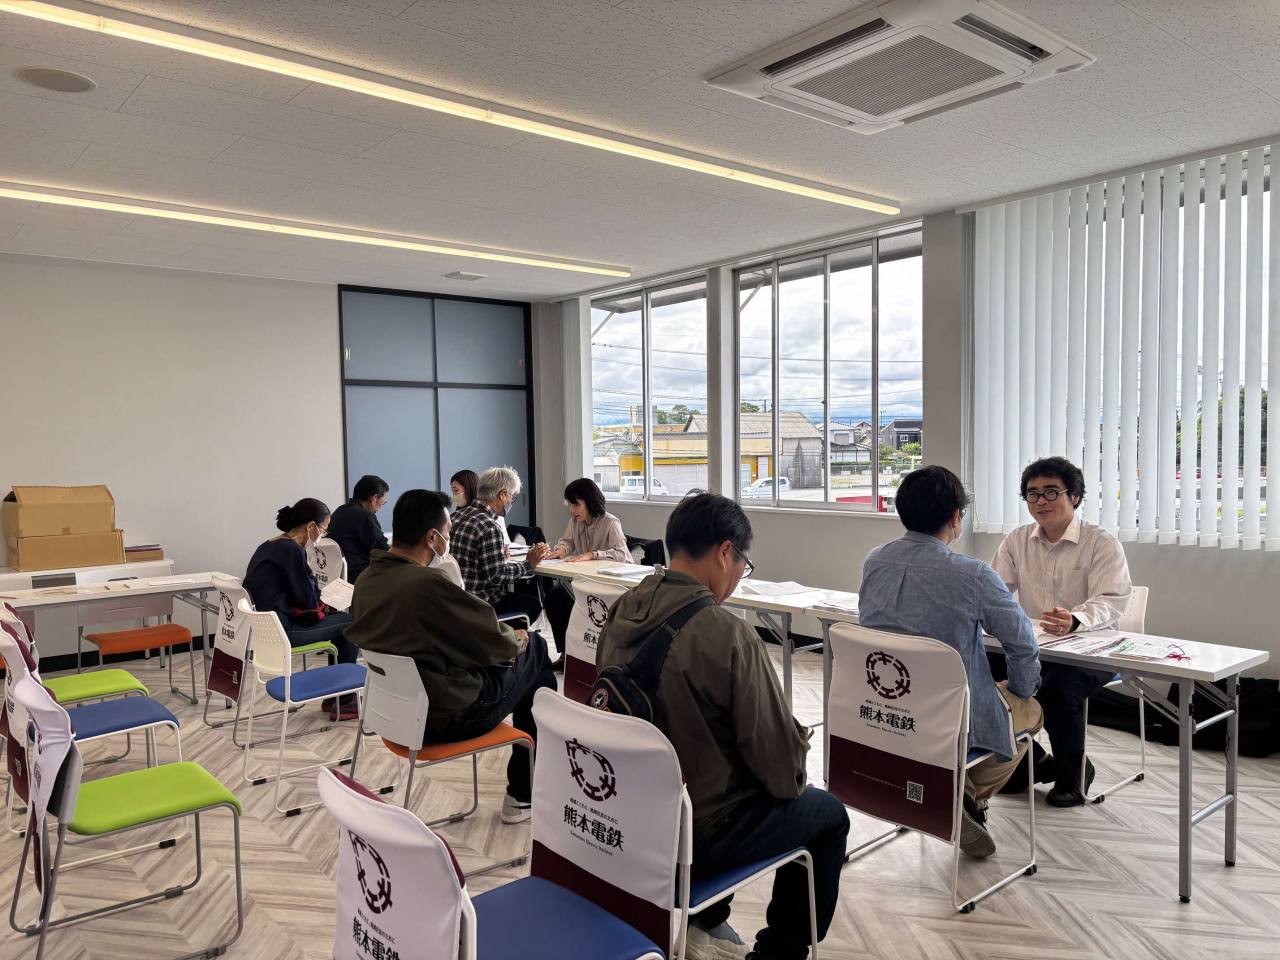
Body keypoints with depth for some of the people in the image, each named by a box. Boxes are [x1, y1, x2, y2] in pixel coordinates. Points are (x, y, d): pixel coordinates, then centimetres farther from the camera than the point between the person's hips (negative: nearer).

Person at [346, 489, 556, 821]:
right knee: (534, 648, 12)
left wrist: (507, 638, 11)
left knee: (520, 645, 20)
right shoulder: (429, 583, -29)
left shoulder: (366, 580, -3)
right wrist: (516, 640, 5)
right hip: (448, 717, -8)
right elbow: (494, 642, -17)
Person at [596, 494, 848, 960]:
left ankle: (704, 923, 36)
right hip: (697, 833, -6)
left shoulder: (620, 615, -5)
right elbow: (777, 753, -19)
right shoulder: (726, 634, -28)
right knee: (829, 815, 19)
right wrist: (795, 760, 4)